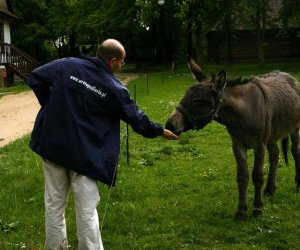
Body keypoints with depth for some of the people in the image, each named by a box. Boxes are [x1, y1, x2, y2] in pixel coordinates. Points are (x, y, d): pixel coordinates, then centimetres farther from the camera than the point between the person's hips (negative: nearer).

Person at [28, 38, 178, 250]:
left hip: (51, 144, 4)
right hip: (83, 153, -4)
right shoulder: (114, 88, -9)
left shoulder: (67, 65, -3)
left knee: (54, 204, 15)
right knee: (86, 211, 5)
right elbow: (137, 119, 0)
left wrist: (52, 108, 11)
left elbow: (35, 78, 2)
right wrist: (161, 131, 17)